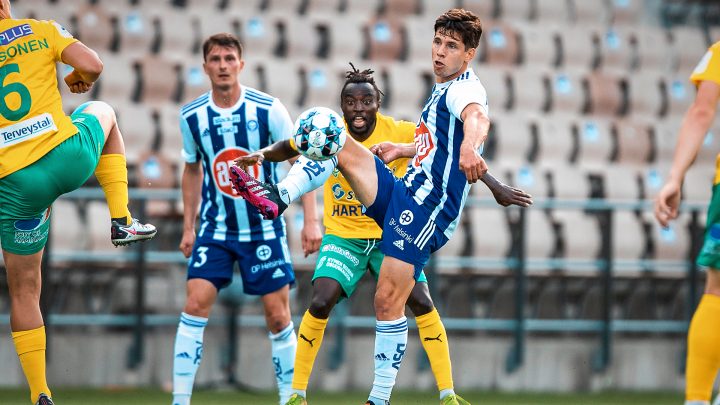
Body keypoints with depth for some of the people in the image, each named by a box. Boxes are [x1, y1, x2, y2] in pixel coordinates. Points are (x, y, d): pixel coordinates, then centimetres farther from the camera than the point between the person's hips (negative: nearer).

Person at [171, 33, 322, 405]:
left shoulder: (268, 109, -11)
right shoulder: (192, 116, -3)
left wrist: (311, 220, -8)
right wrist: (188, 227, 13)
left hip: (265, 229, -1)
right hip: (216, 229, 1)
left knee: (278, 315, -1)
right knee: (195, 304, -13)